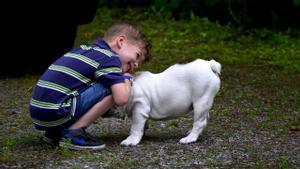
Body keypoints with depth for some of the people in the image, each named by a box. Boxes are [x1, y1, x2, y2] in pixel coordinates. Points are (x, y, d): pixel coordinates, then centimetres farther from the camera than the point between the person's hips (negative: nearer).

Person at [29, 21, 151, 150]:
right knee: (112, 88, -7)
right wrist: (127, 78, 7)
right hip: (54, 114, -9)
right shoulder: (110, 58, -5)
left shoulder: (84, 49, 20)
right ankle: (73, 132, -8)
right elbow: (121, 99, -14)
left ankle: (54, 132, 15)